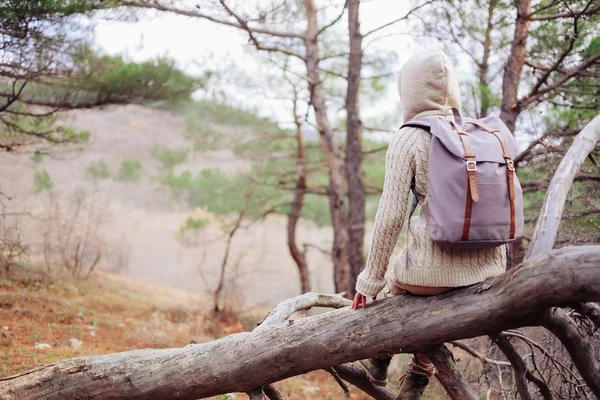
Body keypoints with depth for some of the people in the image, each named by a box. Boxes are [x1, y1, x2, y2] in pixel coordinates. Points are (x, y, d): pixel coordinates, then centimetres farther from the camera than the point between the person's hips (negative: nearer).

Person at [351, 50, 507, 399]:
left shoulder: (408, 140, -7)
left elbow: (390, 217, -10)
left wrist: (370, 282, 0)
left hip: (436, 269, -4)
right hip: (491, 266, 4)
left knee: (397, 279, 32)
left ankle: (379, 364, 48)